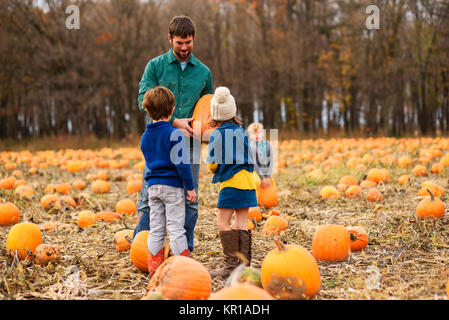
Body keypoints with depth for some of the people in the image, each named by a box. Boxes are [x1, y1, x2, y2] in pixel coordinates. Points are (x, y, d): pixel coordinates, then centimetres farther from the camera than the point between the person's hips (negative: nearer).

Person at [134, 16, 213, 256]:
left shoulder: (203, 72, 12)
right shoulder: (155, 66, 4)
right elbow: (144, 100, -6)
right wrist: (173, 121, -15)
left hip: (189, 143, 2)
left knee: (189, 200, 4)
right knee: (149, 198, -4)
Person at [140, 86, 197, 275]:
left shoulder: (145, 136, 8)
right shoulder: (174, 134, -12)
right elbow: (182, 163, -13)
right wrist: (190, 187, -7)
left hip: (153, 186, 6)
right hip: (172, 185, -6)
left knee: (156, 229, 10)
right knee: (176, 228, -1)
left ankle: (154, 267, 13)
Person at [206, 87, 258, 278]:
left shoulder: (217, 134, -6)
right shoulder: (241, 131, 10)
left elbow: (212, 165, -5)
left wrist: (215, 171, 16)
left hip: (230, 183, -6)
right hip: (247, 181, 7)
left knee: (223, 223, -3)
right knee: (242, 224, 9)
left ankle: (231, 265, -7)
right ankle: (244, 264, 9)